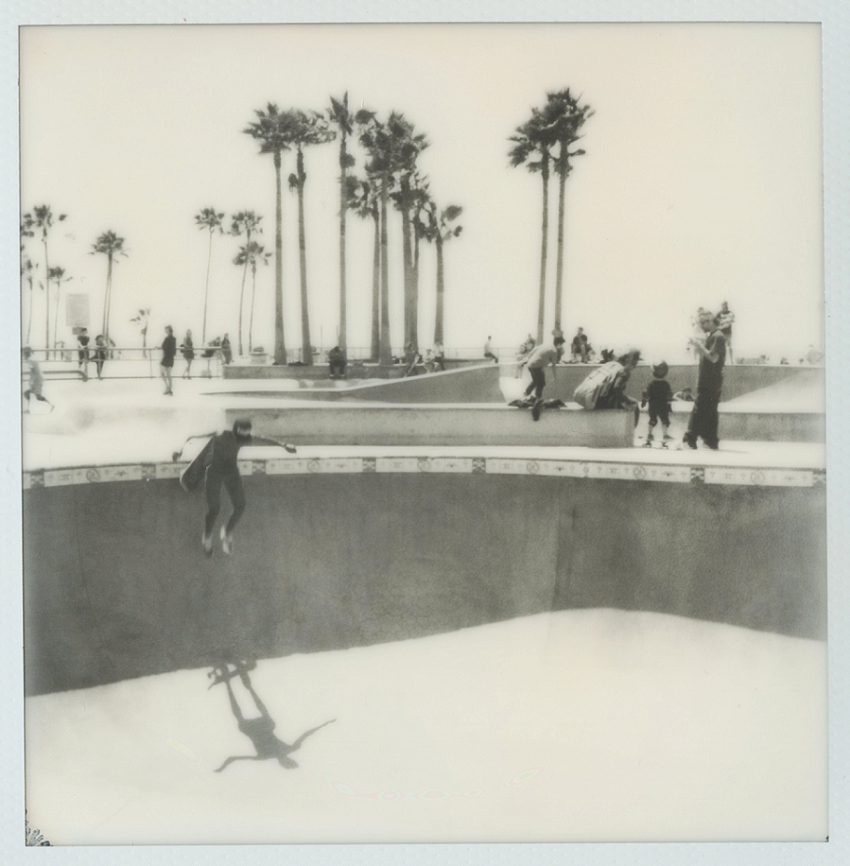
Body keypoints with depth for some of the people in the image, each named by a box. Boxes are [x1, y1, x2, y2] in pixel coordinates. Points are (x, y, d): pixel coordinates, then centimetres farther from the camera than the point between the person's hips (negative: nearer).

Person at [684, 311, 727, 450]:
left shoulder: (718, 337, -13)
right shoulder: (711, 336, 17)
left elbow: (713, 357, -23)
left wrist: (700, 345, -18)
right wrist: (697, 346, 5)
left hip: (710, 382, -10)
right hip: (708, 380, 10)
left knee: (699, 410, -9)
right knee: (709, 412, 11)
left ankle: (690, 439, -9)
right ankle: (711, 441, 15)